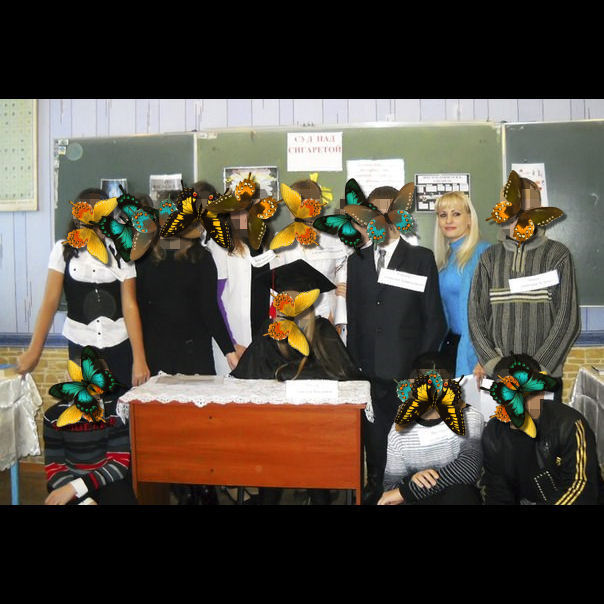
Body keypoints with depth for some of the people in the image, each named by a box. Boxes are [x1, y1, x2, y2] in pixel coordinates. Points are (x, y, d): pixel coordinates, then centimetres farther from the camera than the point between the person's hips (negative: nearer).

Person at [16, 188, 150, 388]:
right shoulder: (63, 250, -2)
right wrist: (34, 351, -12)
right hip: (80, 344, 0)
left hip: (120, 344, 0)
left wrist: (139, 359, -12)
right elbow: (50, 302, -5)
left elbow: (130, 305, -7)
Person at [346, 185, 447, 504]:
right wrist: (353, 361, 4)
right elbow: (352, 315, 10)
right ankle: (374, 489, 28)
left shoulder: (422, 258, 3)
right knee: (373, 435, 10)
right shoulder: (357, 259, 11)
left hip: (407, 370, -2)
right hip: (369, 368, 2)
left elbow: (434, 318, 2)